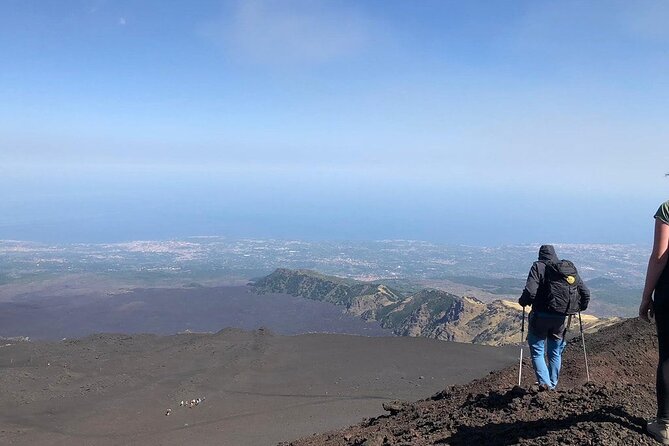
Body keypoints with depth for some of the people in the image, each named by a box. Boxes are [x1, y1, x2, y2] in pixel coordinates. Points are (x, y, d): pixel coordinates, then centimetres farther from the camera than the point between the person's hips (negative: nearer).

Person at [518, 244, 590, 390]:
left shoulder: (539, 266, -6)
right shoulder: (571, 269, 9)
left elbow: (530, 292, -19)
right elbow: (586, 293, 9)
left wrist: (523, 301, 0)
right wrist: (580, 307, 26)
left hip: (541, 315, -5)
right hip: (561, 318, 5)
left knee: (537, 351, 7)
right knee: (555, 353, 19)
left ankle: (544, 383, -8)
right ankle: (553, 385, 25)